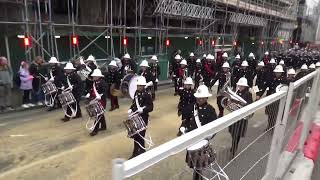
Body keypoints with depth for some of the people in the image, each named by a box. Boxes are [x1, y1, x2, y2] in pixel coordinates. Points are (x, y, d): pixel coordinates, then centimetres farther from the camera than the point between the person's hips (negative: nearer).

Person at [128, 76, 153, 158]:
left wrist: (143, 109, -32)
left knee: (140, 135, -1)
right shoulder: (136, 93, 6)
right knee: (135, 134, 16)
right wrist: (131, 109, -1)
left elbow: (151, 107, -17)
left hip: (143, 118, -7)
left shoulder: (147, 95, -15)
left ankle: (141, 151, 19)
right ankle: (136, 151, 33)